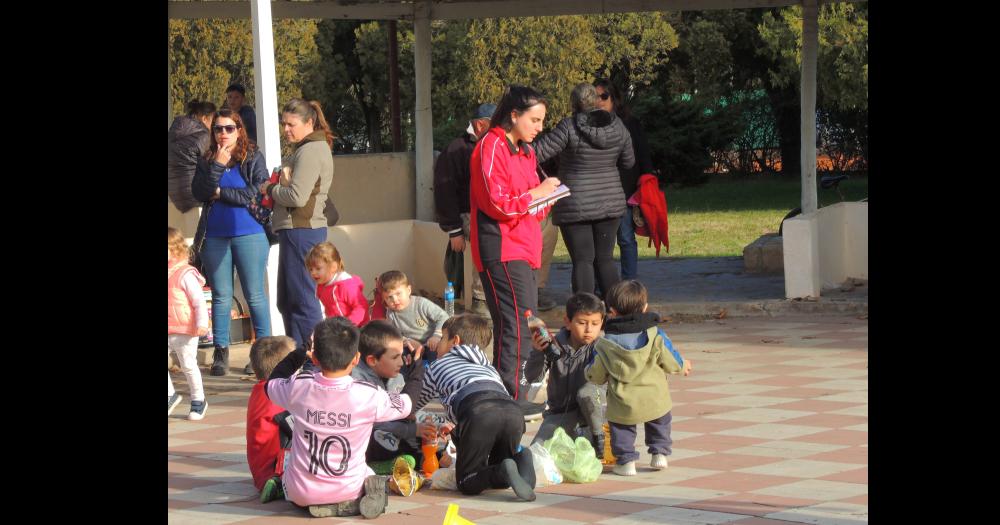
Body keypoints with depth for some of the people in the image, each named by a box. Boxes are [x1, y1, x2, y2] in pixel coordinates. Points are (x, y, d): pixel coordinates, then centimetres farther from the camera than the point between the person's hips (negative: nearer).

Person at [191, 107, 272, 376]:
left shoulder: (253, 157, -2)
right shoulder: (207, 160, 7)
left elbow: (259, 193, -12)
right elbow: (198, 192, -4)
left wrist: (221, 193, -6)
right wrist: (217, 166, -15)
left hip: (249, 235, -3)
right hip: (215, 237, 3)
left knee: (254, 295, 1)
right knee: (221, 296, 8)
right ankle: (220, 352, 13)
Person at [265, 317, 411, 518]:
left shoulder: (299, 387, -13)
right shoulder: (369, 395, -19)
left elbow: (271, 385, 11)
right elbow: (406, 405, 2)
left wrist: (299, 354, 21)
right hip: (348, 490, -3)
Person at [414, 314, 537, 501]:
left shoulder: (438, 366, 32)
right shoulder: (488, 367, 42)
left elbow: (414, 404, 44)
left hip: (478, 411, -4)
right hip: (513, 410, 4)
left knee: (467, 483, 5)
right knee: (499, 481, 20)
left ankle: (504, 472, -24)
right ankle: (520, 461, -13)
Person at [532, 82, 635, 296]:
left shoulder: (569, 127, -15)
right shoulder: (617, 126, 0)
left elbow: (539, 151, -16)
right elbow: (628, 161, 10)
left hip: (575, 206, -4)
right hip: (610, 204, 4)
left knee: (582, 261, -1)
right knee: (605, 259, 12)